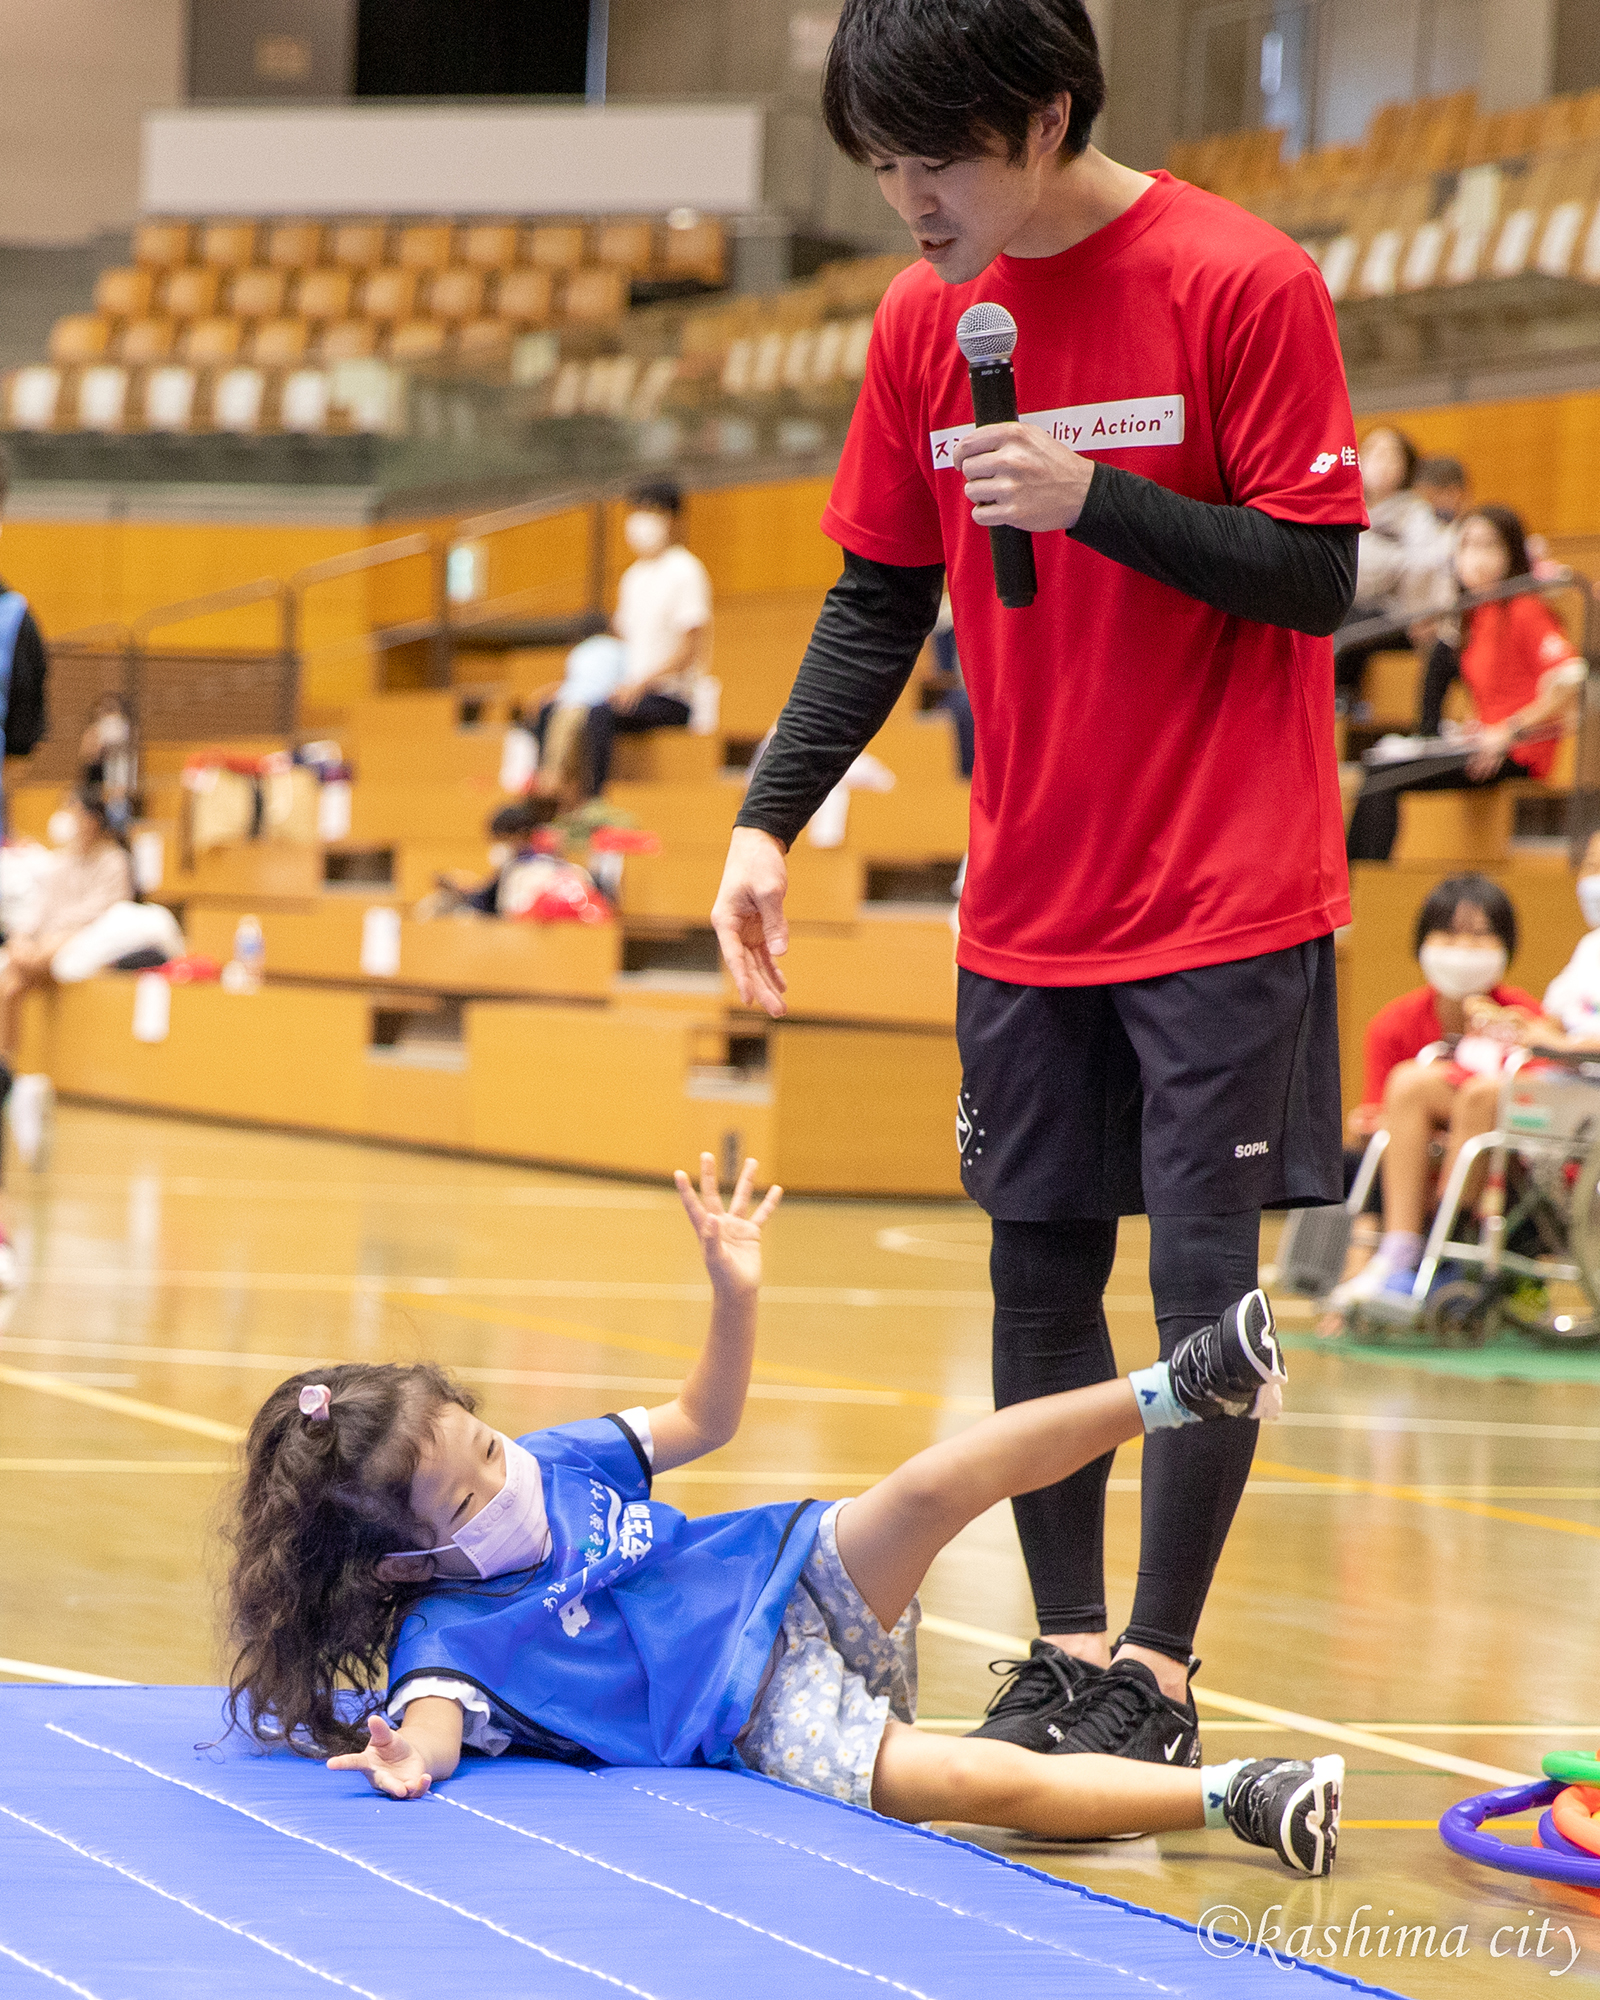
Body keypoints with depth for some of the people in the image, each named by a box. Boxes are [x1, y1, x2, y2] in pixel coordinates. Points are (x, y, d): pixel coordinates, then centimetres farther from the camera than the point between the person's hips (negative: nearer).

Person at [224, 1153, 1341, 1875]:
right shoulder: (451, 1633, -14)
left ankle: (1177, 1390, -15)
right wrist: (410, 1763, -59)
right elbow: (433, 1718, -34)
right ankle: (1232, 1798, -27)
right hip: (772, 1717, -6)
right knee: (986, 1782, -28)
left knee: (936, 1486, -21)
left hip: (803, 1591, 6)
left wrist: (736, 1295, -2)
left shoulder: (553, 1464, 5)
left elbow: (704, 1421, 14)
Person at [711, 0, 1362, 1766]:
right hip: (1027, 902, 5)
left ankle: (1157, 1667, 5)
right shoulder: (923, 321, 4)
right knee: (1038, 1270, 7)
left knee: (1201, 1278, -3)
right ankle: (1065, 1641, 16)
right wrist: (769, 820, -1)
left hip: (1225, 891, -5)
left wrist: (1095, 496, -25)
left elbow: (1315, 578, -13)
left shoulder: (1240, 285, -13)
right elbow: (879, 602, 10)